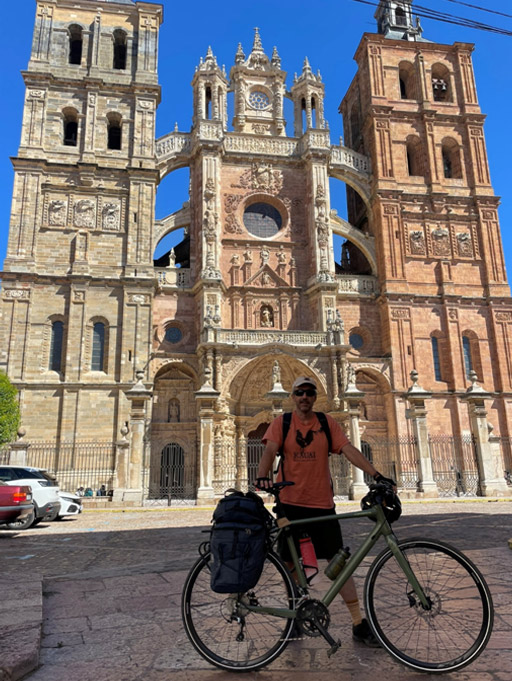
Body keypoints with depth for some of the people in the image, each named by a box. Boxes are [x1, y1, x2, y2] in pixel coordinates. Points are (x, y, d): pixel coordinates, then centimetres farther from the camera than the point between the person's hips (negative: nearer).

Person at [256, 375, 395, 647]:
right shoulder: (281, 423, 1)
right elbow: (269, 451, -11)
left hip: (322, 504, 1)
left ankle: (359, 623, 13)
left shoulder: (327, 423, 4)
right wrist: (263, 476, -31)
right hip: (290, 503, 0)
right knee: (292, 564, 10)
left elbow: (349, 450, -4)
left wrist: (376, 475, -15)